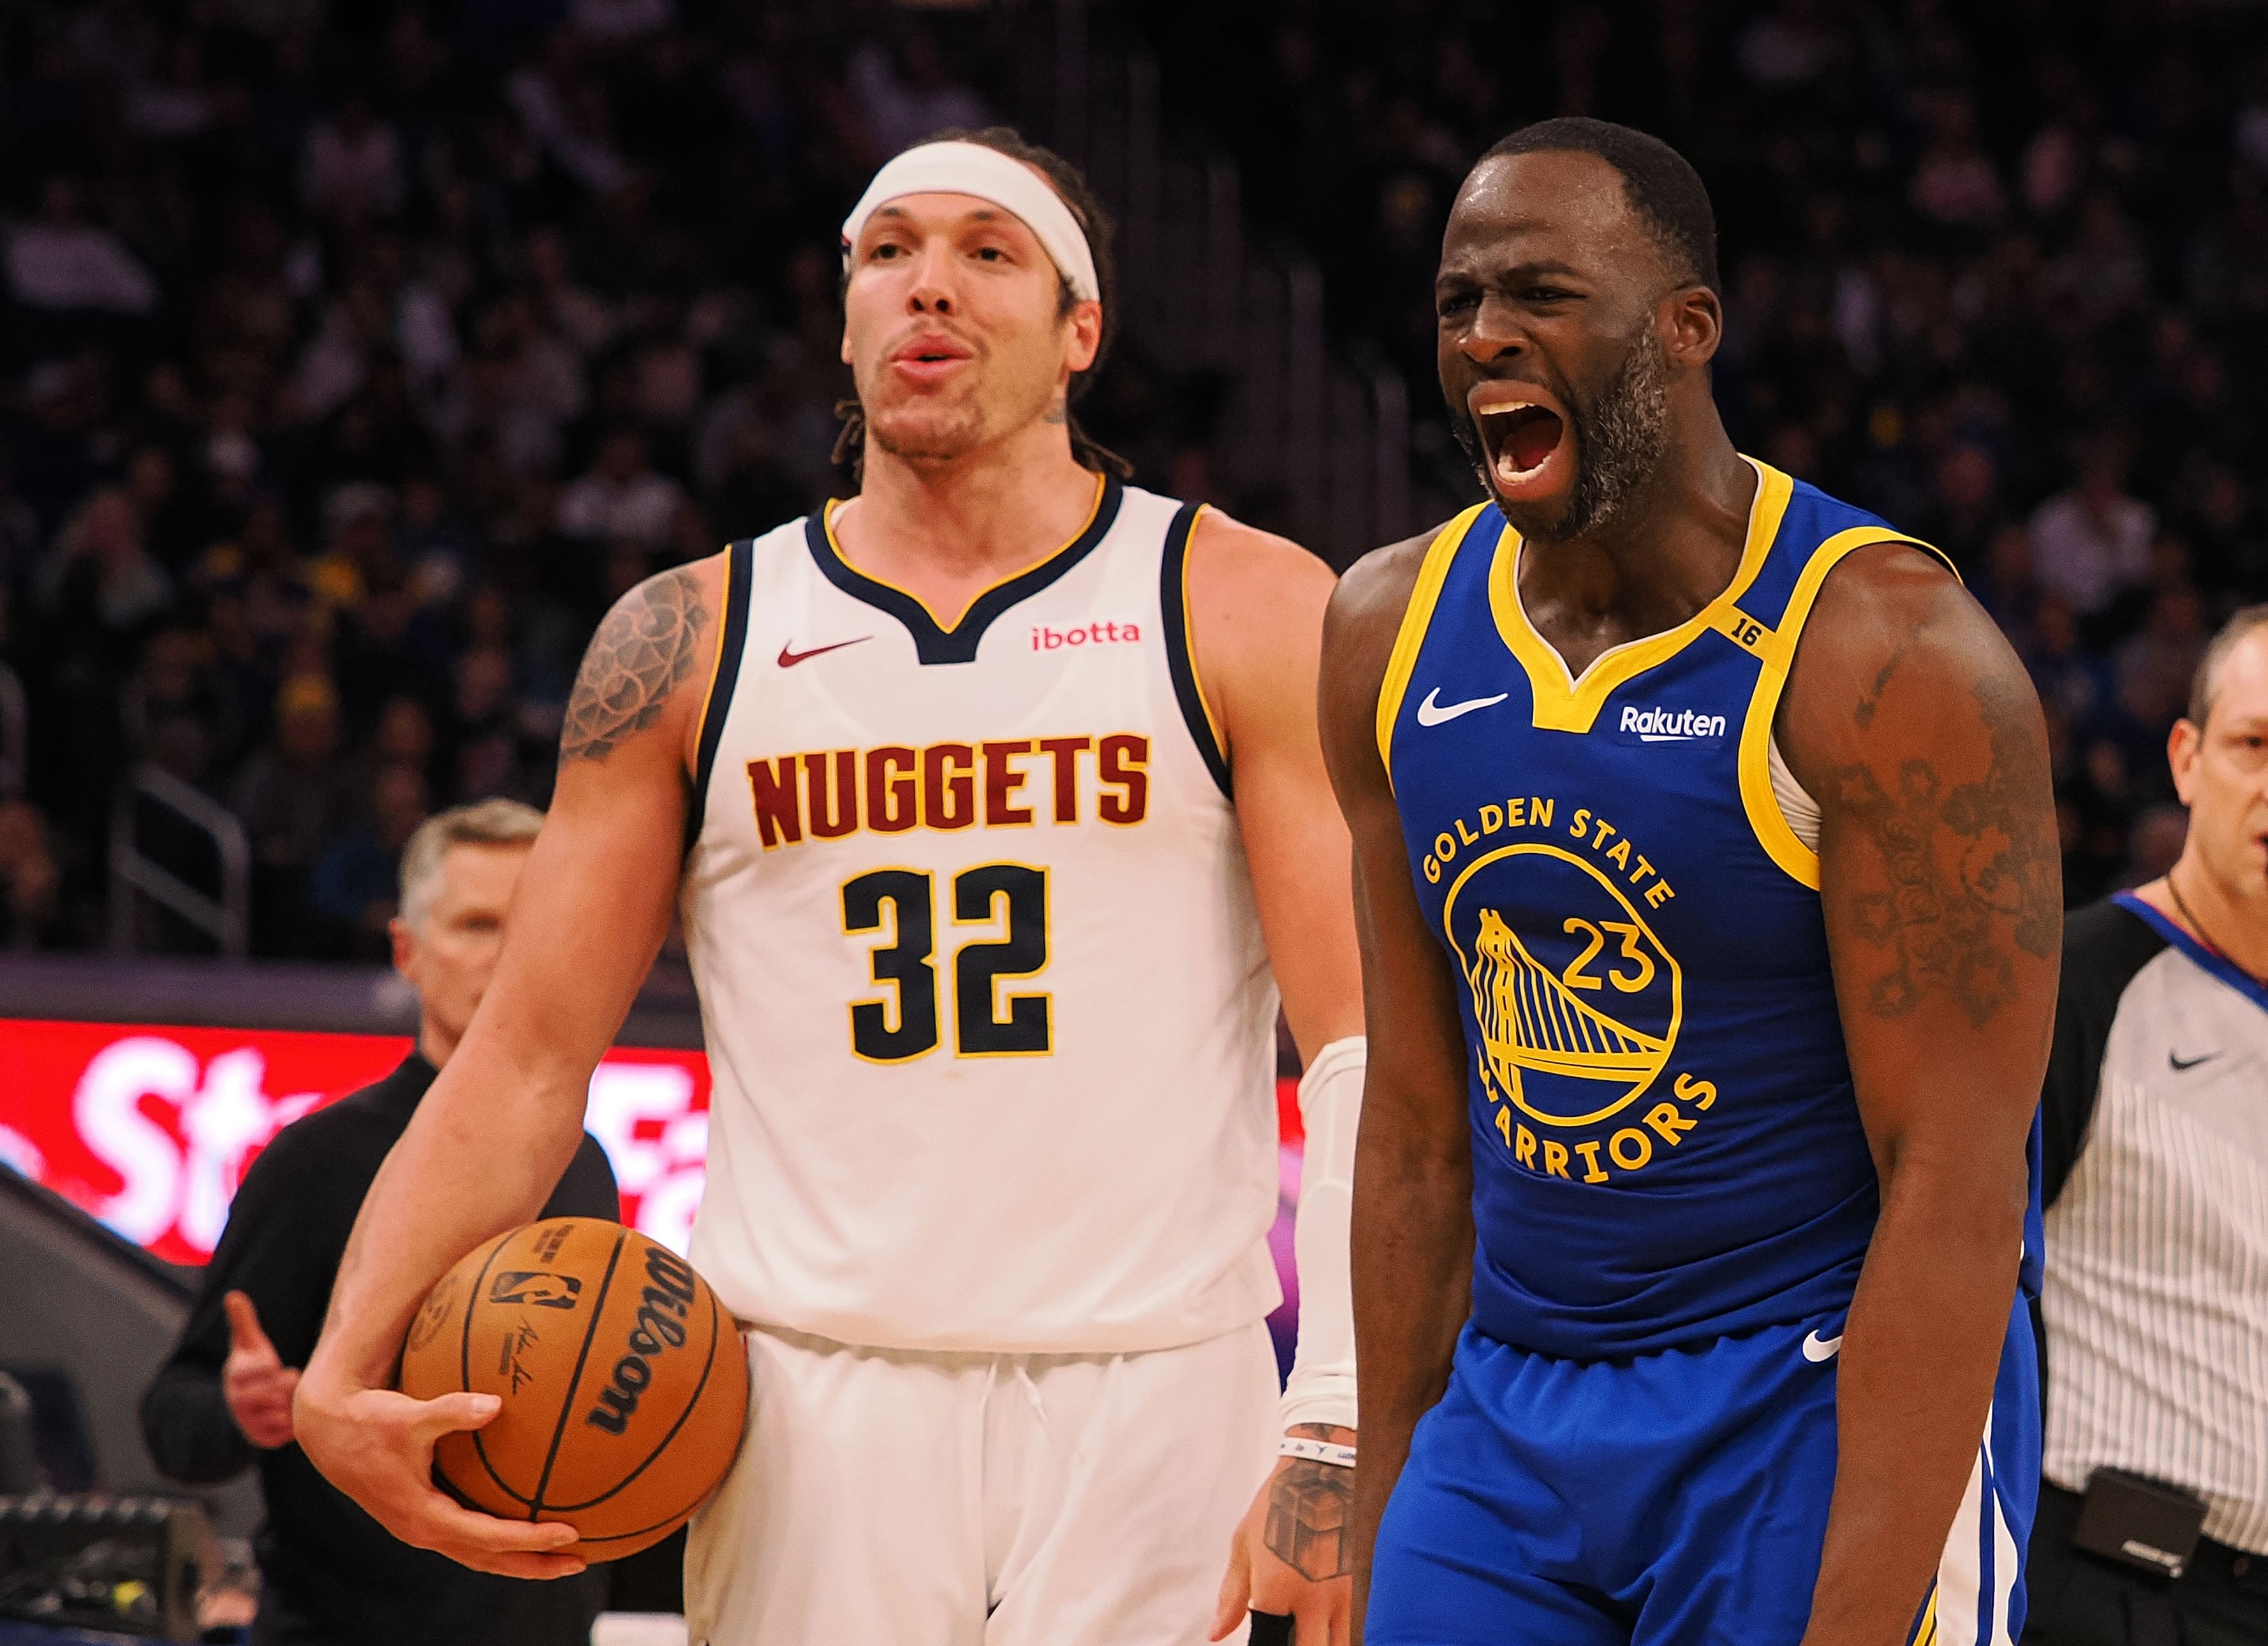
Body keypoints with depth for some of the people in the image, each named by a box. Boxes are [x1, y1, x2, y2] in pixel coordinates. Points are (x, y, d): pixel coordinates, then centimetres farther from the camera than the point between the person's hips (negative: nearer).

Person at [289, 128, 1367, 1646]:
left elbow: (1369, 1054, -4)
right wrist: (345, 1373, -4)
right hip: (809, 1409, 2)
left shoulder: (1249, 613, 3)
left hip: (1152, 1406, -1)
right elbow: (526, 1058, 10)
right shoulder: (693, 642, 10)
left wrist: (1338, 1436, -15)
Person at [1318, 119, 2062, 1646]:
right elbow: (1418, 1117, 11)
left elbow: (1953, 1185, -18)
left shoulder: (1882, 651, -14)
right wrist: (1382, 1521, 9)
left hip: (1827, 1404, -5)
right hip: (1506, 1406, 5)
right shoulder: (1393, 630, 5)